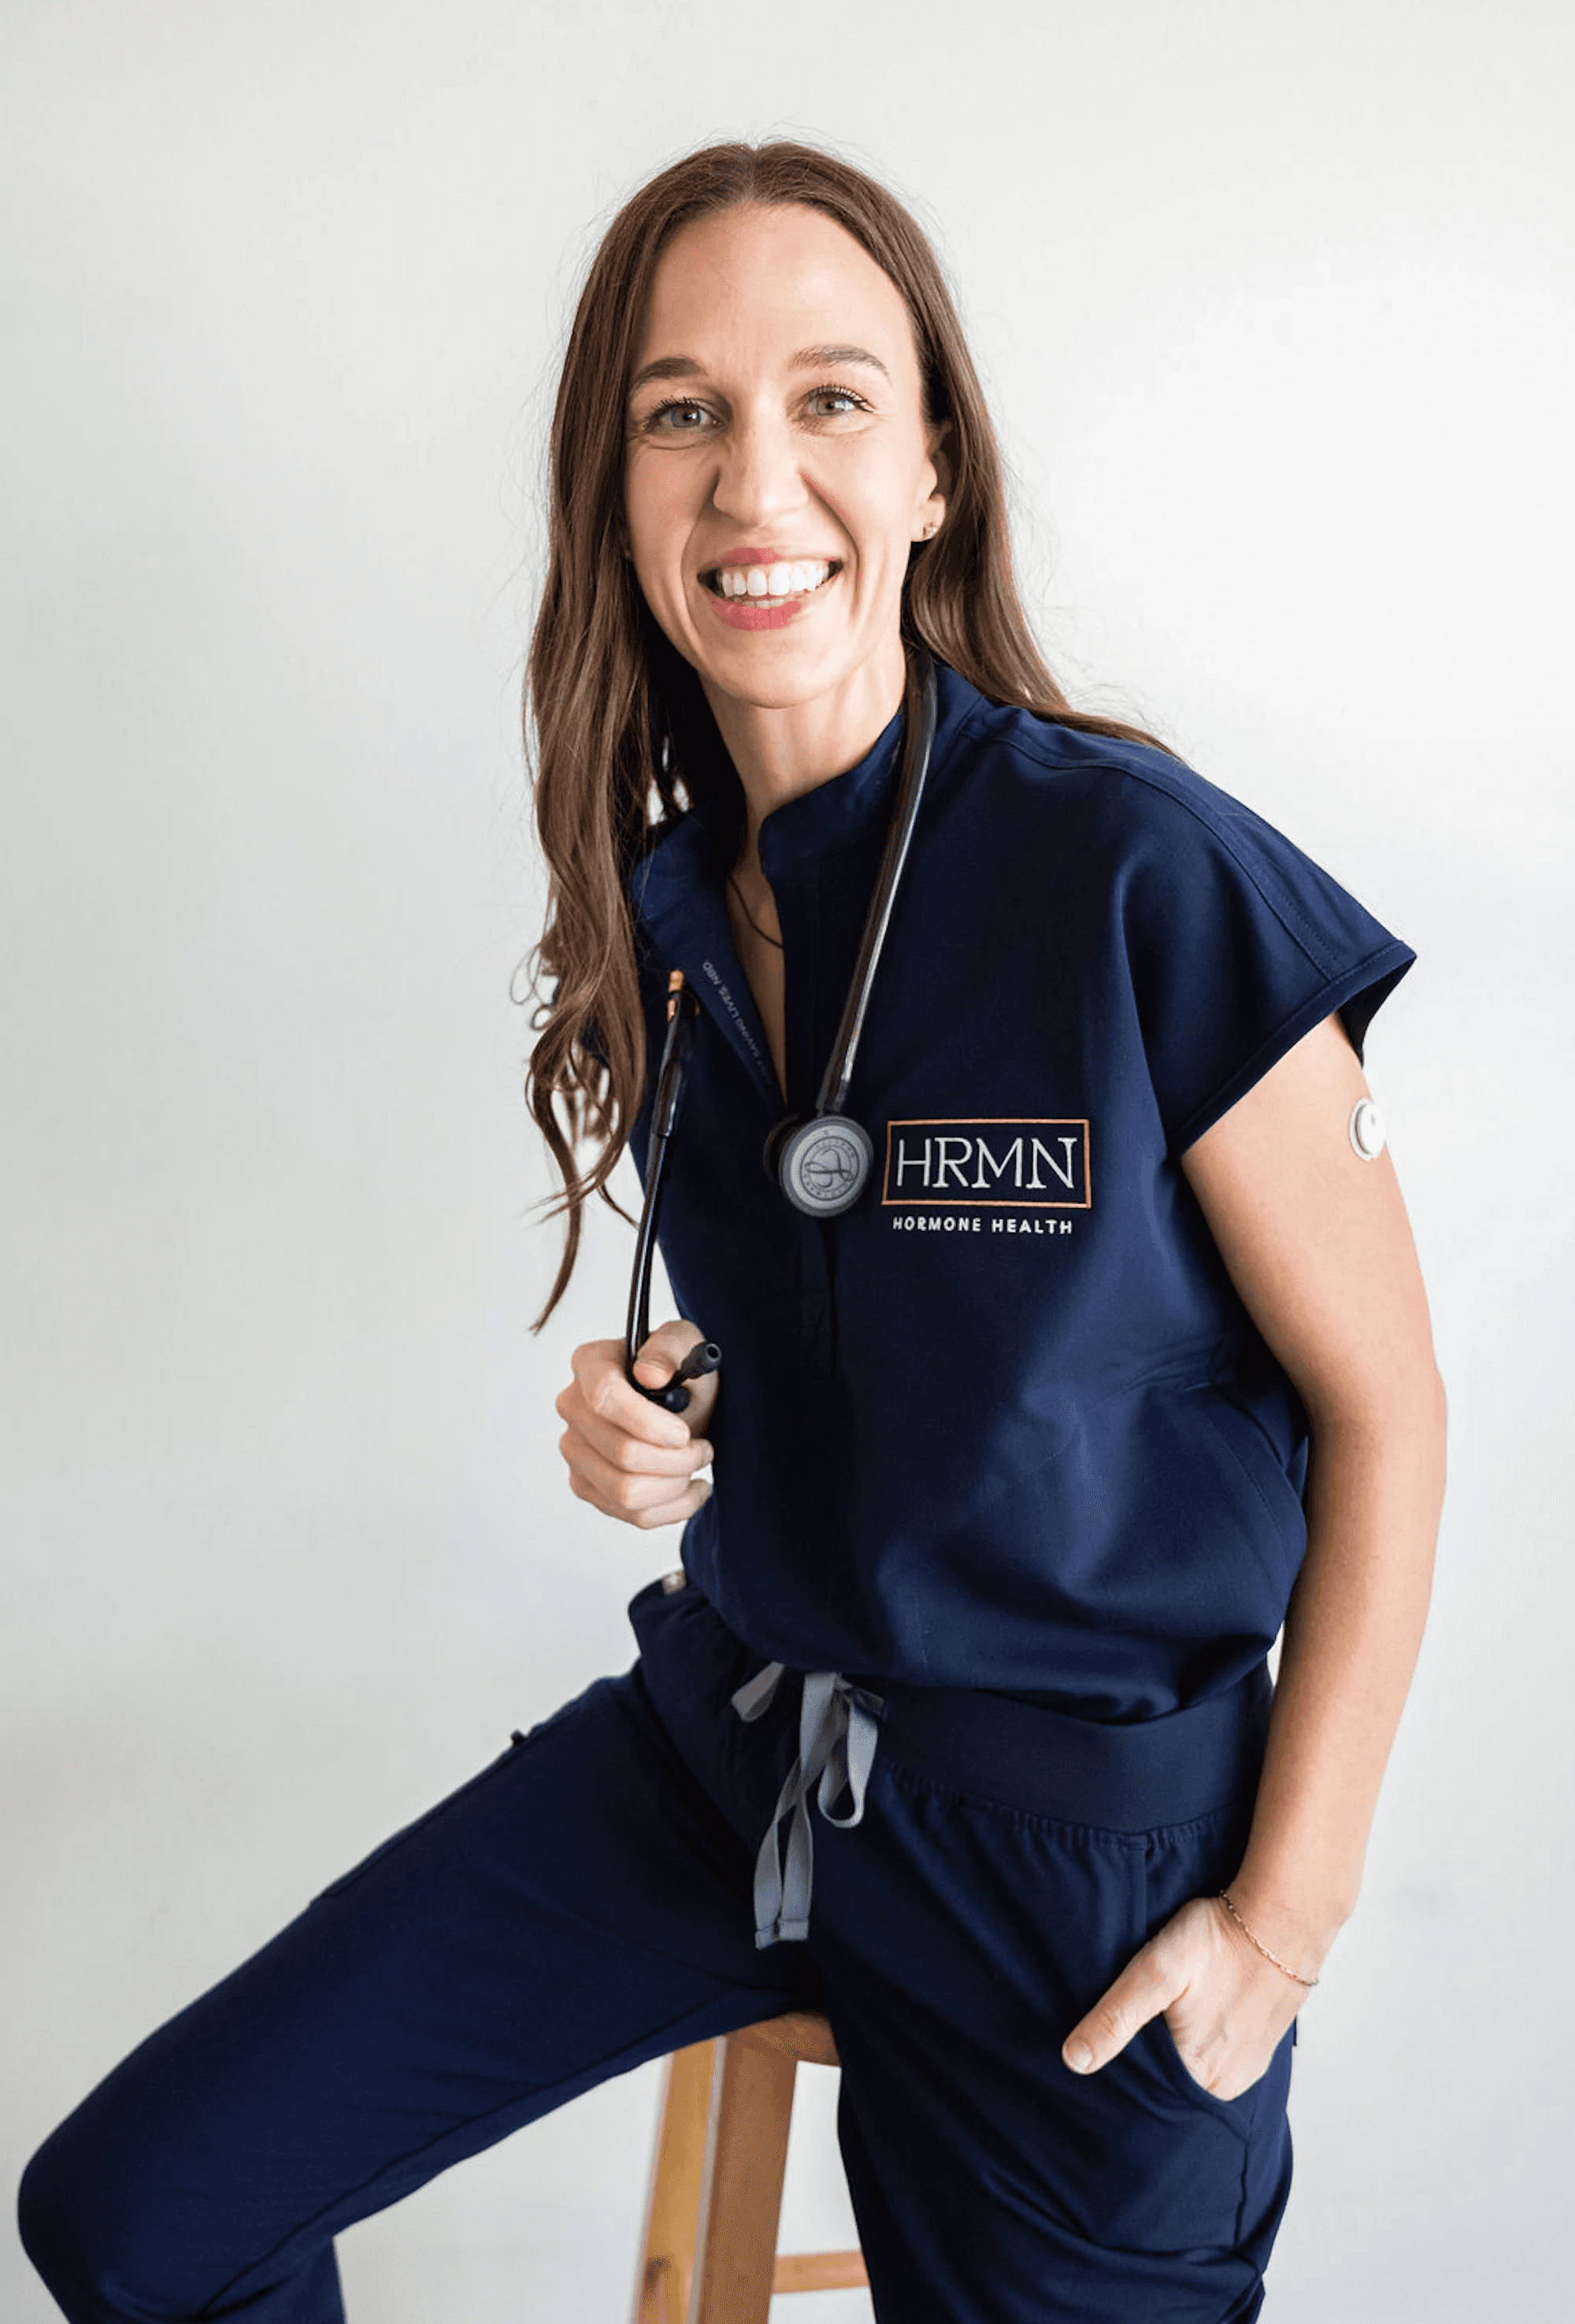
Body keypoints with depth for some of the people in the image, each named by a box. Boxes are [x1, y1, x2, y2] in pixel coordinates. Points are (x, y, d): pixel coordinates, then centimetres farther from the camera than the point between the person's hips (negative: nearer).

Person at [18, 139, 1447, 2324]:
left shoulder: (1151, 884, -20)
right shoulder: (665, 900, -1)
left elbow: (1383, 1410, -11)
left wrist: (1281, 1916, -10)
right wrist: (649, 1415, -7)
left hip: (1072, 1851, -4)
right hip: (721, 1740, 5)